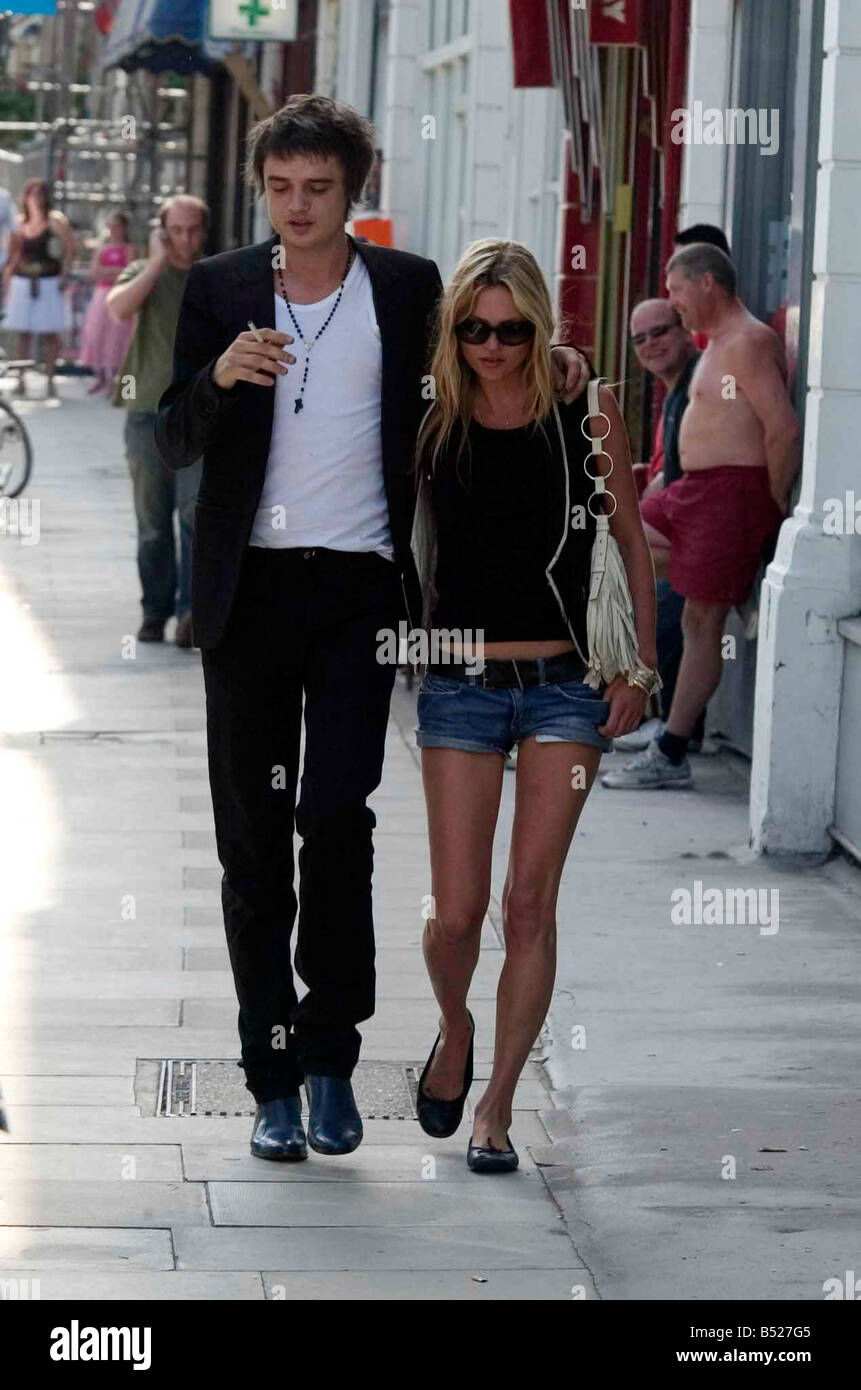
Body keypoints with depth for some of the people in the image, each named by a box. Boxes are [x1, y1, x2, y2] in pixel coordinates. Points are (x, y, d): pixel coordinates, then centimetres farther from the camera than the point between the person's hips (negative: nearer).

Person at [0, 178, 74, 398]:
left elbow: (69, 250, -3)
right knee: (22, 334, 3)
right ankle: (21, 380, 7)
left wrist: (64, 275, -13)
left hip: (49, 283, -3)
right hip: (22, 283, 3)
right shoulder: (19, 223, 8)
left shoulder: (56, 221, -2)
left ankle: (49, 380, 5)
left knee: (50, 334, 0)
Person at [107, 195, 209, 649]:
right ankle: (155, 610, 16)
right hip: (148, 412, 1)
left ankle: (192, 611, -19)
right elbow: (119, 308, -16)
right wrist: (158, 262, -13)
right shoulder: (143, 274, 6)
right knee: (152, 522, 7)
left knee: (198, 513, -15)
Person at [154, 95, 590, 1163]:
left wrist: (545, 377, 2)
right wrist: (221, 377, -16)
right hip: (249, 589, 2)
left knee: (337, 819, -12)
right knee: (253, 842, 4)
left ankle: (329, 1053, 3)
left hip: (358, 592, -1)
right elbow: (174, 444, 4)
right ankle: (274, 1078, 12)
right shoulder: (219, 290, 6)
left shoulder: (407, 288, 5)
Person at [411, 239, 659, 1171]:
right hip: (460, 685, 1)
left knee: (529, 903, -2)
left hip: (564, 684, 0)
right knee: (457, 911, -2)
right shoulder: (432, 425, 0)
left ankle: (498, 1104, 10)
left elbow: (632, 545, 7)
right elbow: (407, 551, 10)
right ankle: (454, 1031, 30)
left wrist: (641, 669, 3)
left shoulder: (586, 418, -2)